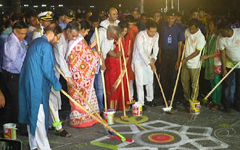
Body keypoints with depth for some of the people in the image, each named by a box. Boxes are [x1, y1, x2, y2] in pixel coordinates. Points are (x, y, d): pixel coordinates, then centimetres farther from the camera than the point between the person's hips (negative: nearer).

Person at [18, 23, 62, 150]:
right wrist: (56, 84, -4)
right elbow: (47, 69, -18)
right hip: (37, 86, -10)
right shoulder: (46, 46, -15)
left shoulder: (35, 42, 15)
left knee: (32, 114, 16)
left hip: (27, 83, 10)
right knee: (39, 116, -4)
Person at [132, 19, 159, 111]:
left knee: (150, 80, 12)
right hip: (138, 59, -5)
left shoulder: (156, 35, -8)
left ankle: (150, 99, 29)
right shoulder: (140, 36, -27)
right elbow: (141, 52, -27)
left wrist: (154, 58, -16)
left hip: (148, 59, 6)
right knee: (140, 82, -6)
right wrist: (150, 64, -30)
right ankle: (141, 103, 1)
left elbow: (155, 47, 3)